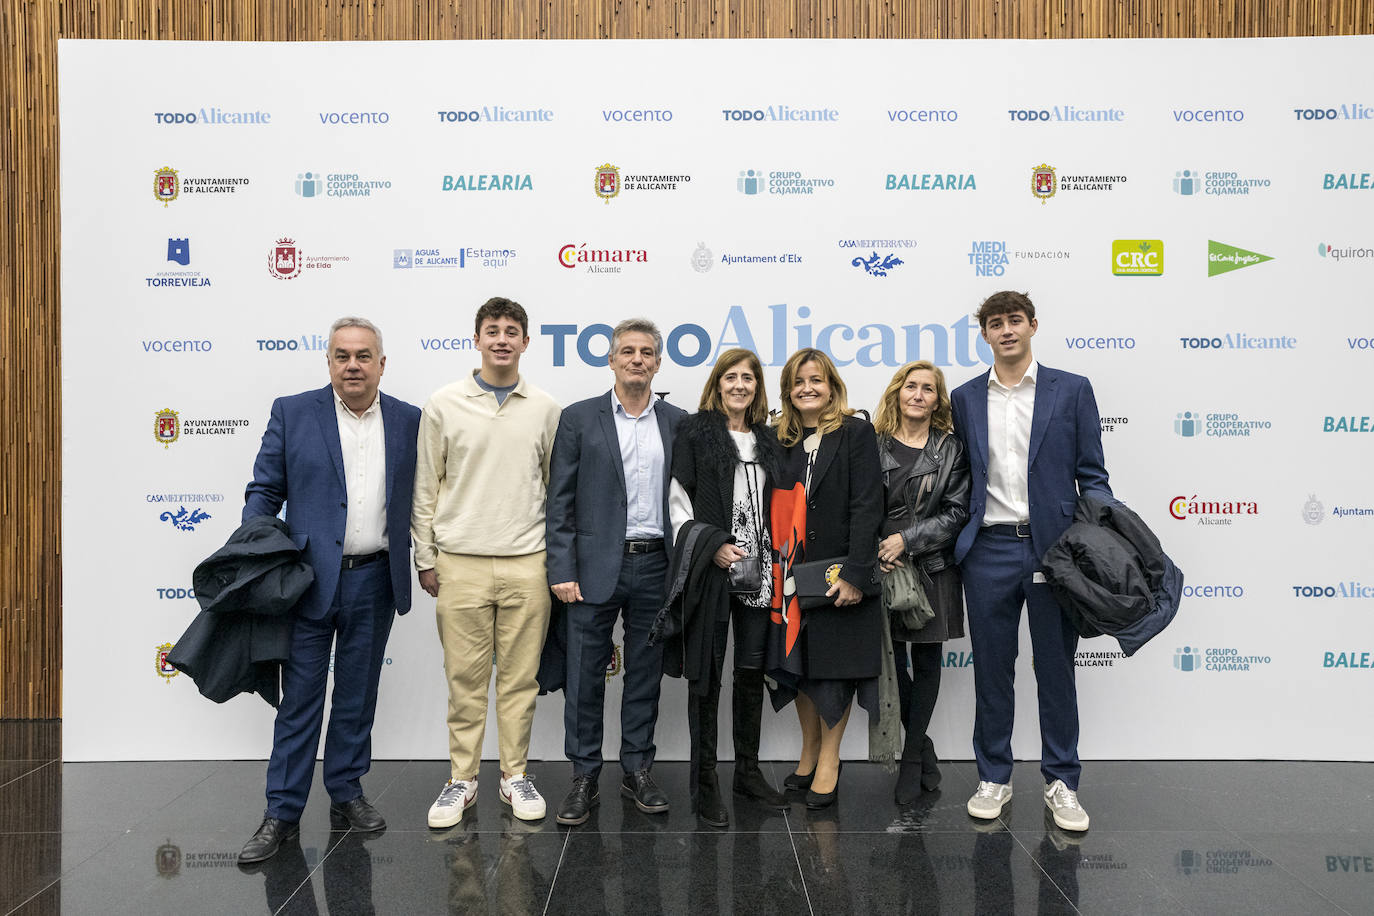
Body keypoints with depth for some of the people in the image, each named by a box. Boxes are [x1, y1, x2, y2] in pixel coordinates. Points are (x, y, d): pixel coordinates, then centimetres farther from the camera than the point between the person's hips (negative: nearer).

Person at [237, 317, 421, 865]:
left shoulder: (408, 421, 6)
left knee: (358, 694, 13)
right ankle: (282, 813, 13)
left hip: (374, 581, 2)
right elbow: (264, 490, 2)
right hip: (310, 578, -2)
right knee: (299, 697, 4)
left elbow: (419, 497, 11)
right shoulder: (292, 413, 1)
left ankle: (346, 795, 27)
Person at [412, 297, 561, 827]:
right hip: (461, 563, -1)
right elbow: (425, 486, 5)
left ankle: (514, 776, 21)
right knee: (465, 678, 6)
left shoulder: (544, 409, 6)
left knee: (520, 677, 8)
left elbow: (556, 486, 11)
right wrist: (425, 557, 2)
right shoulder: (444, 404, 2)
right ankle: (462, 779, 19)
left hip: (527, 563, 1)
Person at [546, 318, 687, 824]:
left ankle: (638, 771, 24)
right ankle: (584, 778, 16)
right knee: (585, 675, 3)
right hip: (596, 567, -2)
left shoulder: (677, 422, 8)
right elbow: (560, 501, -1)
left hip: (656, 568, 2)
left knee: (646, 674, 11)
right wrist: (562, 570, -8)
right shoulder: (579, 418, 2)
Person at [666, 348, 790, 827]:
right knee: (708, 673, 1)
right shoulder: (695, 432, 0)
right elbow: (678, 503, -5)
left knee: (752, 671, 10)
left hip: (759, 571, 5)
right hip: (710, 570, -4)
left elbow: (777, 508, 16)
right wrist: (712, 547, -14)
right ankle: (705, 780, 10)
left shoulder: (768, 441, 14)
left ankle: (748, 770, 24)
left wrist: (778, 563, 6)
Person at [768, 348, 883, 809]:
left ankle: (829, 762, 16)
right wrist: (779, 570, 2)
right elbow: (779, 510, 10)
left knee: (837, 665, 4)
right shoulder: (783, 440, 9)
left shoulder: (857, 433, -6)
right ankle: (809, 754, 28)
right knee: (800, 665, 12)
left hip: (840, 573, -5)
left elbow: (867, 507, -12)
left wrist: (855, 573, -18)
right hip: (795, 574, 5)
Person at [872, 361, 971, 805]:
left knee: (926, 661, 5)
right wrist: (874, 553, -9)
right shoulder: (873, 443, 4)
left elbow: (957, 512, -4)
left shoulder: (952, 449, 2)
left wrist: (907, 539, -13)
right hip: (882, 567, 1)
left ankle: (911, 759, 19)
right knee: (889, 660, 1)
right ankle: (922, 747, 23)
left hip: (933, 568, 0)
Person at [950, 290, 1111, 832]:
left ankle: (1061, 783, 20)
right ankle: (994, 778, 22)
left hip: (1053, 548, -1)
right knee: (992, 667, 9)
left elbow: (1091, 475, 4)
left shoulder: (1072, 391, 4)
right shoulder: (965, 399, 9)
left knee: (1056, 669, 7)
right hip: (989, 550, 2)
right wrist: (956, 545, 6)